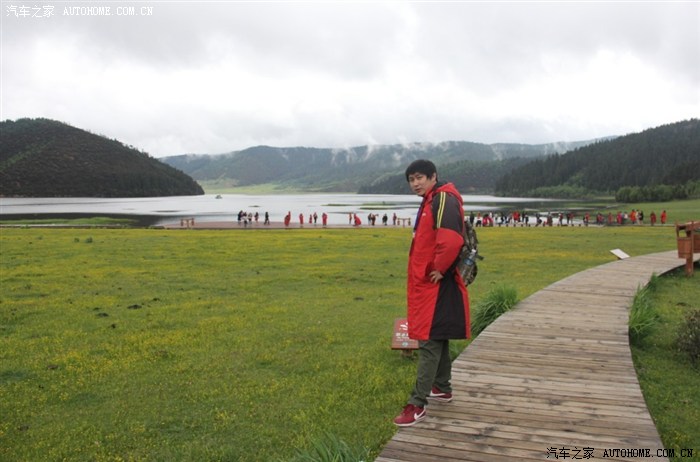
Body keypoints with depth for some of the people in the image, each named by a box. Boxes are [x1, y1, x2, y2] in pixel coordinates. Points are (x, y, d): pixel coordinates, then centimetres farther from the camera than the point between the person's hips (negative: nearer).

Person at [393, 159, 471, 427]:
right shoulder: (431, 201, 17)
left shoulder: (443, 199, -15)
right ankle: (442, 388, 31)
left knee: (429, 340, -8)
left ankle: (417, 404, -5)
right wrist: (433, 269, 13)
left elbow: (451, 239, -29)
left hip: (436, 284, -10)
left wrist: (439, 269, -20)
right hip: (427, 283, 10)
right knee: (437, 337, 18)